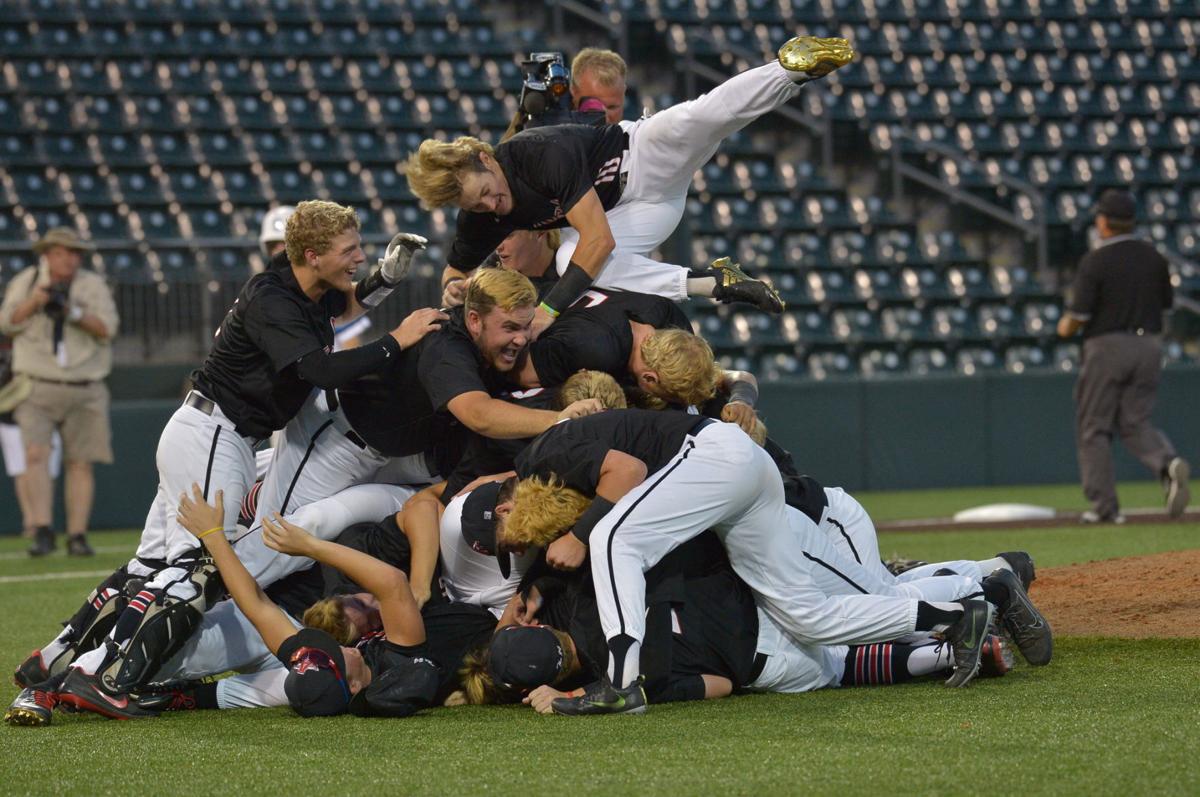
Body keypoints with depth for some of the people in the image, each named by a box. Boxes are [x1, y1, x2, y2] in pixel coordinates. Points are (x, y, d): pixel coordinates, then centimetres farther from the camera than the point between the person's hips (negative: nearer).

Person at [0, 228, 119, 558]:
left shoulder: (93, 285, 6)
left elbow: (107, 327, -7)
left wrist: (74, 313, -23)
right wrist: (34, 302, -19)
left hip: (84, 391, 1)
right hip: (37, 389, -1)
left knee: (80, 463, -1)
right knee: (36, 454, -17)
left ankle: (77, 536, 4)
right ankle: (42, 532, -20)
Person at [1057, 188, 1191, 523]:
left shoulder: (1095, 261, -11)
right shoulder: (1154, 257, 5)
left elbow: (1078, 315, -14)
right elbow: (1166, 303, 12)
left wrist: (1066, 326, 8)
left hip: (1107, 346, -5)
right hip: (1149, 345, 5)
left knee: (1094, 427, 6)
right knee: (1135, 422, 11)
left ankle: (1105, 505, 4)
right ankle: (1169, 464, -19)